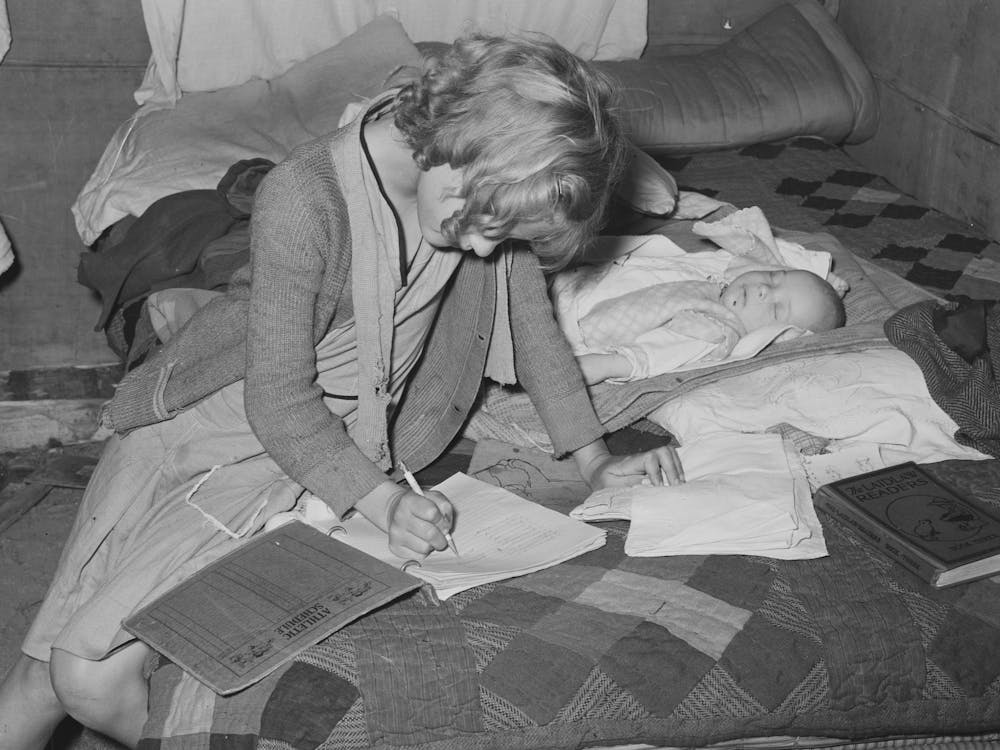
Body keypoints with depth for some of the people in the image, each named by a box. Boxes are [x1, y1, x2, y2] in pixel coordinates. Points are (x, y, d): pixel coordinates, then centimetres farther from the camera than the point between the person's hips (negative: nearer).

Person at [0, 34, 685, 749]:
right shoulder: (304, 195, -26)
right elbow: (278, 399, -21)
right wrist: (384, 499, -29)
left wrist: (596, 460, 0)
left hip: (324, 445, 2)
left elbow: (533, 321, 4)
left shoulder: (497, 190, -12)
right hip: (199, 412, -1)